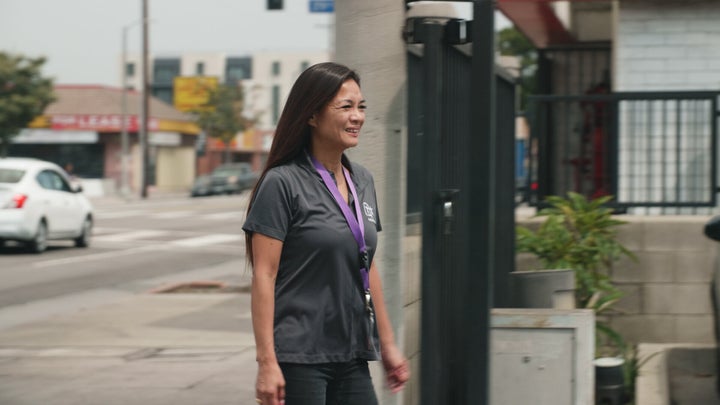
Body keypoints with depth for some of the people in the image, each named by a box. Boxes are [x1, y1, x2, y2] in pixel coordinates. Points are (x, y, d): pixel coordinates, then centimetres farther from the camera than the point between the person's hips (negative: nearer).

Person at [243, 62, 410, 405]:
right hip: (298, 358, -7)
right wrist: (267, 362, -18)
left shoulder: (362, 180, 12)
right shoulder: (282, 184, -9)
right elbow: (263, 277, -12)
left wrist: (387, 343, 19)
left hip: (351, 357, 7)